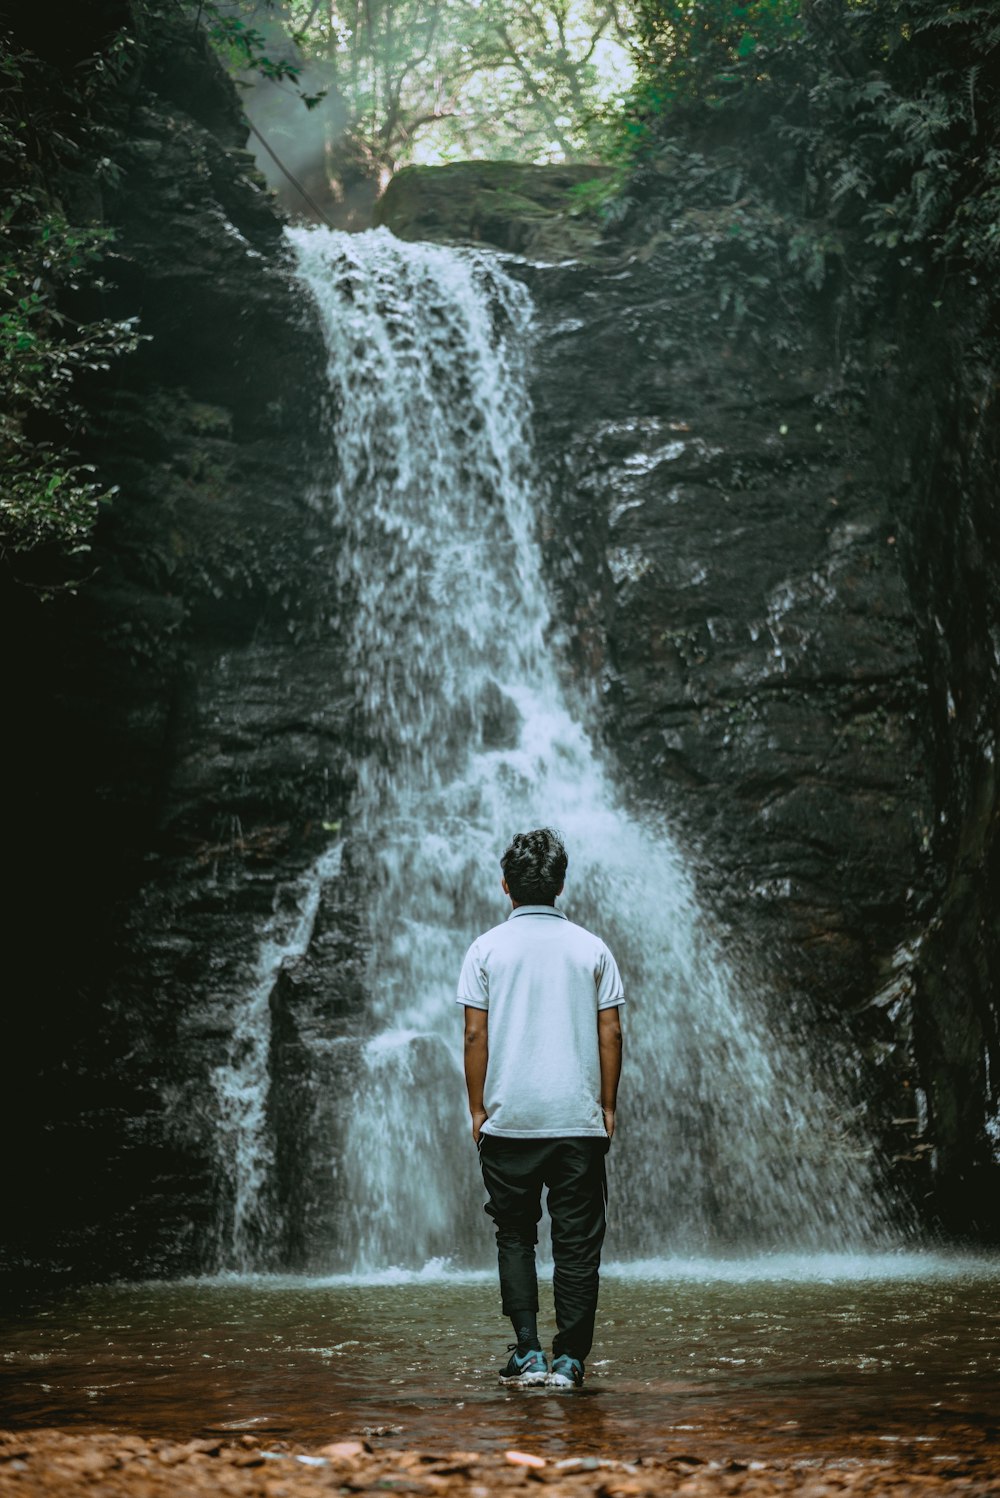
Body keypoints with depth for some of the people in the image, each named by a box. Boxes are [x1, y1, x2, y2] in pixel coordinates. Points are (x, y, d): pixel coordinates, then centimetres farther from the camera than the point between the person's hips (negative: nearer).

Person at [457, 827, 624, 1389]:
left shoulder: (487, 949, -1)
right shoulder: (592, 948, 2)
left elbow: (475, 1035, -2)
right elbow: (611, 1034, 1)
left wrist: (478, 1110, 6)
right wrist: (608, 1107, 9)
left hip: (509, 1121, 0)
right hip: (579, 1120, 0)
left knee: (515, 1235, 12)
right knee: (577, 1242, 7)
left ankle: (528, 1352, 5)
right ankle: (570, 1359, 6)